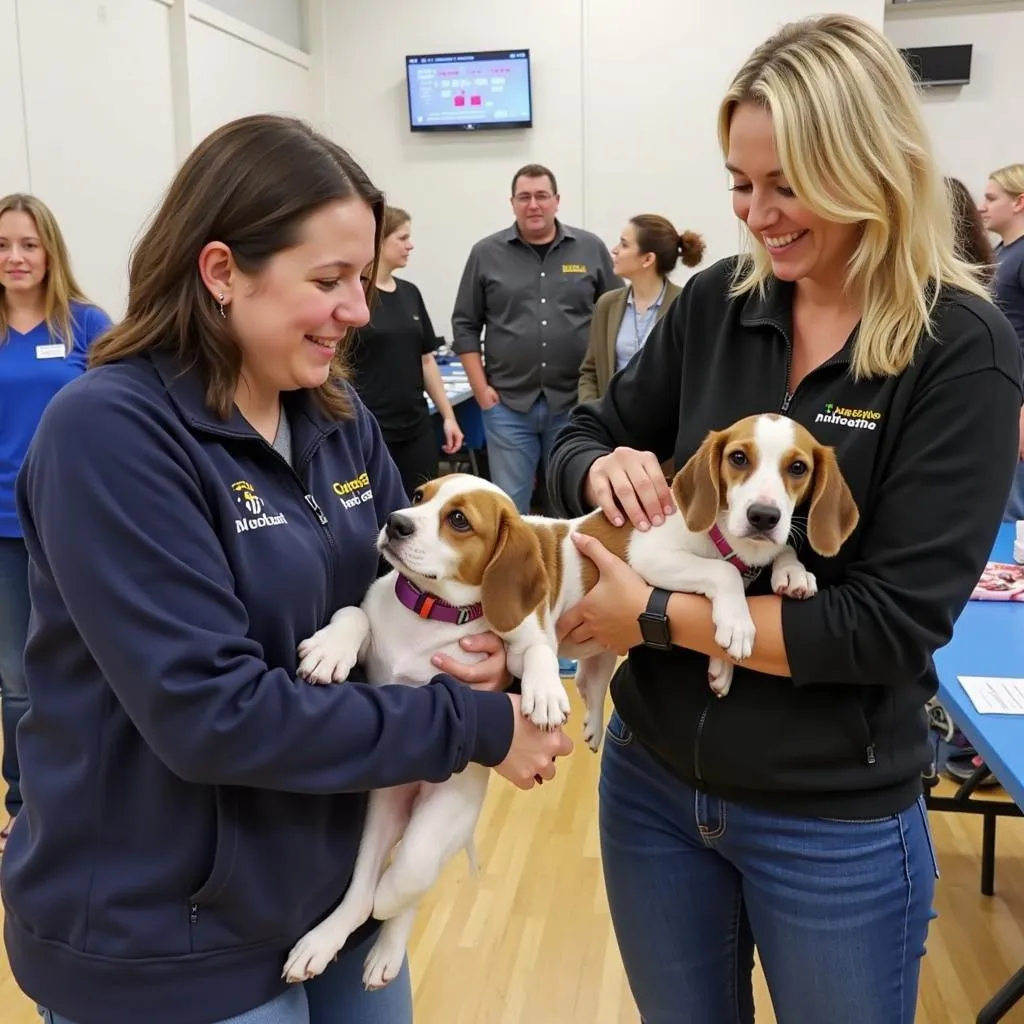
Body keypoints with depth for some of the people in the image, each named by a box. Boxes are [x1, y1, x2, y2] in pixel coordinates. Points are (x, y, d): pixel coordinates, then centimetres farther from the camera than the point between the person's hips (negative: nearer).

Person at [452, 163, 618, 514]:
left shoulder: (591, 249, 4)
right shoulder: (486, 253, 3)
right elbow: (465, 325, 6)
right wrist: (480, 388, -1)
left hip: (575, 402, 0)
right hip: (508, 404, 0)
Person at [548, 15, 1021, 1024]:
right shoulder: (715, 304, -3)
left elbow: (894, 622, -19)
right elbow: (578, 441, 6)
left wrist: (655, 617, -21)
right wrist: (606, 467, -17)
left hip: (835, 823, -3)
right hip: (653, 776, 4)